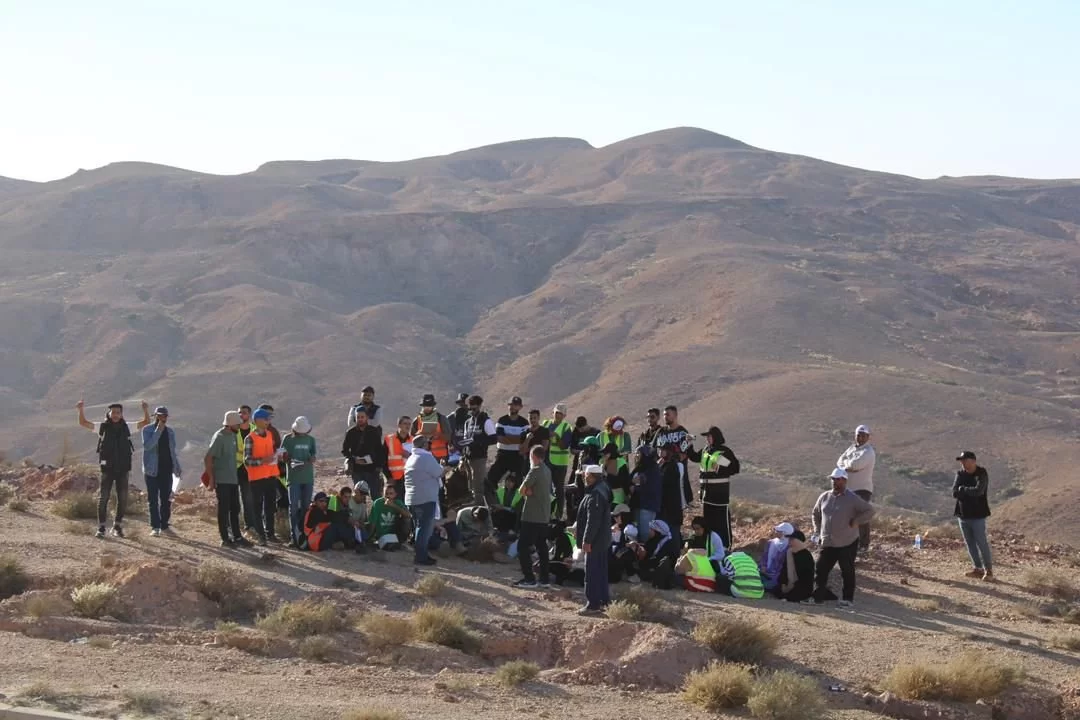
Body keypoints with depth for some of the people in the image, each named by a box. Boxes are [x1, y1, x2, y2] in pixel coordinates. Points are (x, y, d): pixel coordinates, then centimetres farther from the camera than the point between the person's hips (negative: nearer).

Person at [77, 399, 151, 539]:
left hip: (123, 469, 2)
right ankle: (101, 528, 3)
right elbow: (83, 423, -1)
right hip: (107, 469, -2)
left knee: (122, 499, 4)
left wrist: (146, 410, -14)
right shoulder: (102, 427, 1)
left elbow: (146, 422, 5)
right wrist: (81, 410, -18)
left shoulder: (127, 427, 5)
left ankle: (118, 527, 17)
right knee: (103, 498, -3)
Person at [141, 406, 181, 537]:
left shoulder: (170, 432, 13)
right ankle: (155, 527, -2)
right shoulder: (147, 430, -2)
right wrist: (158, 430, -22)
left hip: (167, 469, 4)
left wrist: (178, 468, 14)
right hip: (152, 470, -4)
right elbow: (147, 445, -19)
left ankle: (164, 525, 12)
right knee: (153, 500, -2)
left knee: (166, 499, 5)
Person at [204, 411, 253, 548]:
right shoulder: (219, 437, -16)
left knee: (235, 509, 13)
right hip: (222, 480, -8)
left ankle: (237, 537, 20)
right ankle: (225, 539, 6)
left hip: (233, 479, 8)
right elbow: (207, 458, -18)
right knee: (224, 510, -1)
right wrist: (211, 479, -18)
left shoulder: (233, 435, 9)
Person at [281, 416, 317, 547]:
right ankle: (294, 535, -6)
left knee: (306, 506, 7)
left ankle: (304, 533, 15)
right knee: (294, 506, -7)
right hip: (293, 478, -3)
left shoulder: (310, 439, 9)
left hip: (308, 477, 3)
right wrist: (290, 461, -20)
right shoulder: (288, 439, 0)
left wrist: (312, 459, -12)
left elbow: (313, 456, 11)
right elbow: (284, 456, 1)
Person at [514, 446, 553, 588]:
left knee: (523, 546, -4)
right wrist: (529, 490, -6)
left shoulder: (535, 470, -16)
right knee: (541, 546, 13)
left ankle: (529, 579, -7)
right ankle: (545, 578, 14)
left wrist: (527, 491, 3)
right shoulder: (547, 470, 11)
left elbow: (522, 490, -15)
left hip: (532, 516, -9)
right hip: (544, 516, 9)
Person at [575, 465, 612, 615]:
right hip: (603, 539, 11)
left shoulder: (595, 494, -22)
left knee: (592, 572, -5)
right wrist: (578, 528, 25)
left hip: (594, 540, -11)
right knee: (601, 571, 17)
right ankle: (603, 601, 25)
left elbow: (593, 520, -25)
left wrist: (586, 540, -23)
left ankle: (593, 604, -2)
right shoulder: (602, 489, 12)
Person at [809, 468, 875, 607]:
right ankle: (819, 595, 12)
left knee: (847, 572, 4)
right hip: (828, 543, 5)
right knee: (820, 570, 3)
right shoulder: (825, 497, 8)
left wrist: (856, 521, -13)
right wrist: (817, 529, 13)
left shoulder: (852, 499, -8)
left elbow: (869, 511, -8)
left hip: (847, 543, -5)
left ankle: (848, 598, 14)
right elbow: (816, 513, 23)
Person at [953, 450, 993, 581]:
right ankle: (977, 568, 19)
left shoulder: (982, 474, -10)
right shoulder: (960, 474, 5)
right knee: (970, 543, 10)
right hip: (963, 514, 6)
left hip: (977, 515, -6)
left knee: (981, 543, -5)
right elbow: (955, 493, -5)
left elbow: (978, 491, -24)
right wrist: (971, 493, -15)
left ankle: (988, 570, 2)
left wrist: (963, 489, -10)